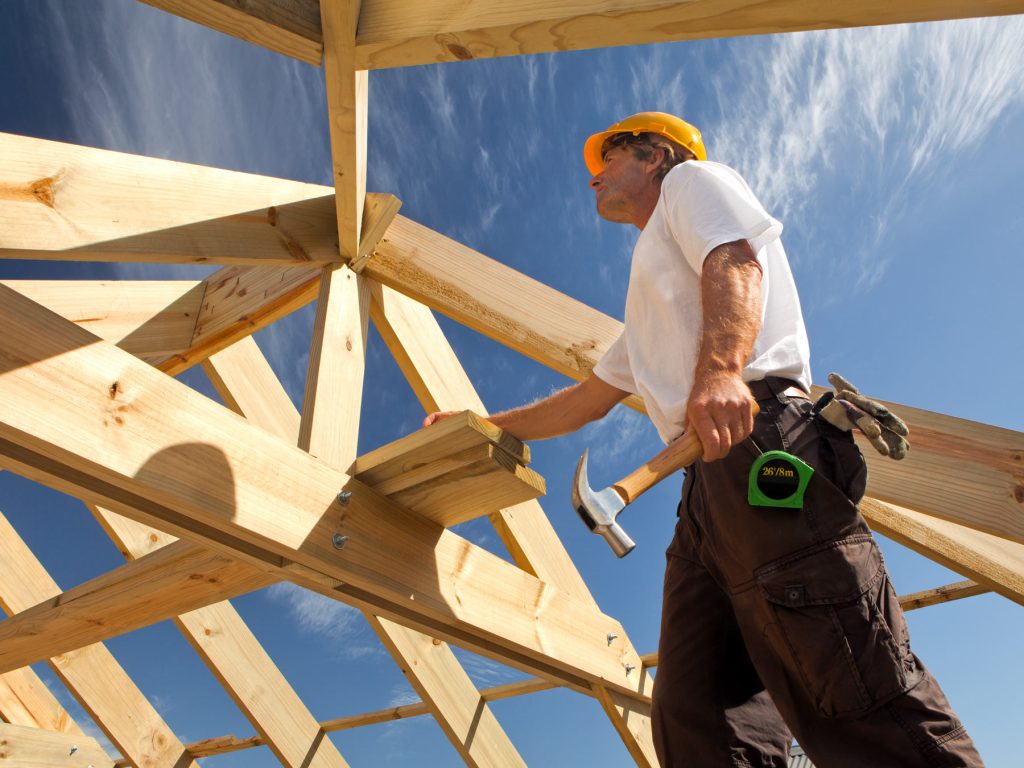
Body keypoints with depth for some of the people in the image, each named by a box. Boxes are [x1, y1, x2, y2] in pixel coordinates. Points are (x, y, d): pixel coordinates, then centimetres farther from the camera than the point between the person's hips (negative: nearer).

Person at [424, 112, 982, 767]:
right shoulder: (648, 313, 39)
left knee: (858, 697, -15)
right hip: (709, 488, 9)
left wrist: (720, 369, -26)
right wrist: (484, 426, 44)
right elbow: (590, 398, 41)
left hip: (759, 441, -8)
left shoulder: (692, 180, 18)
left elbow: (736, 264, -5)